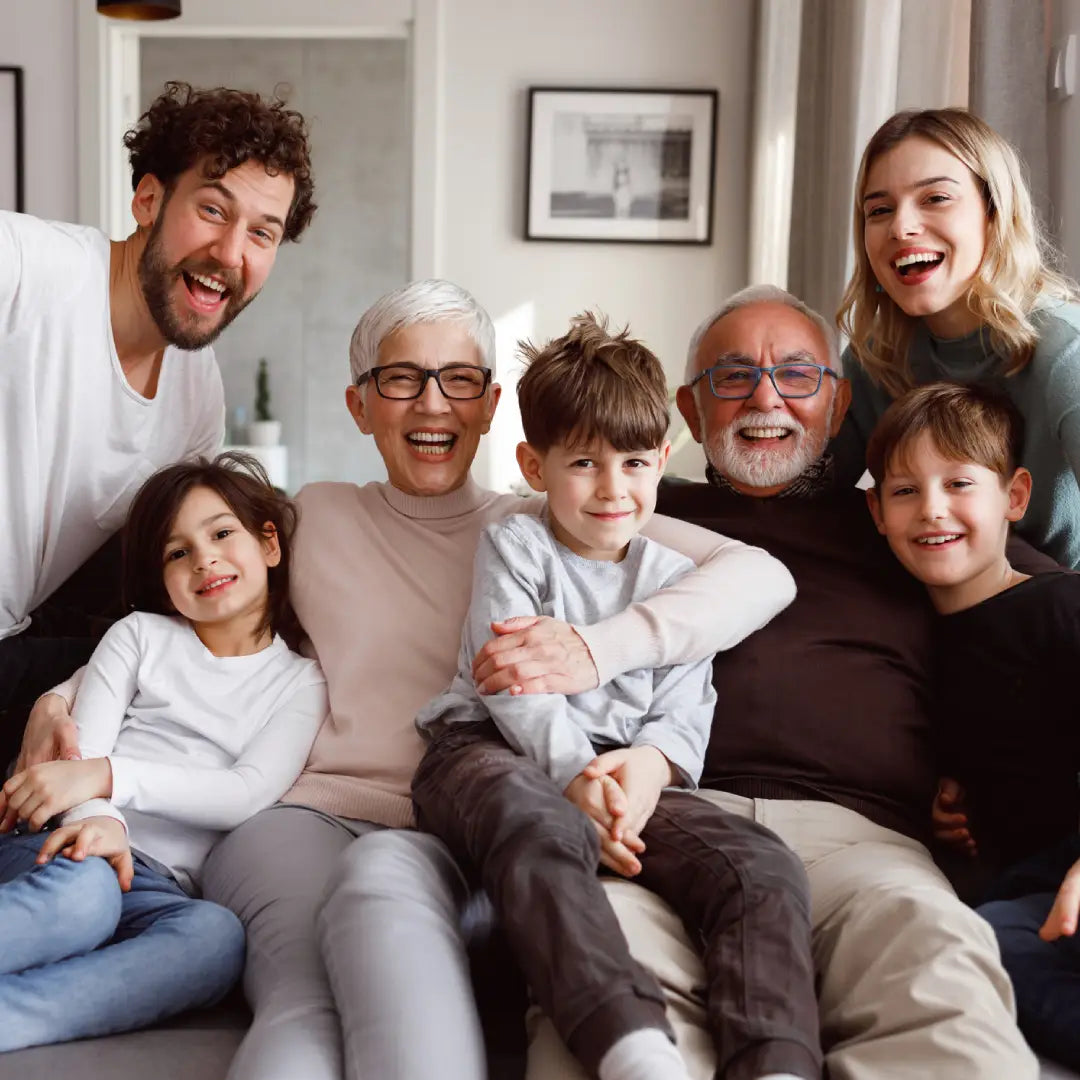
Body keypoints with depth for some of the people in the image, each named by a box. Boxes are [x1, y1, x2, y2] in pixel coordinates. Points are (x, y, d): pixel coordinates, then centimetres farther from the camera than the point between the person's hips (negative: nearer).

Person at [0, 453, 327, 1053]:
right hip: (78, 852, 0)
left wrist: (105, 775, -13)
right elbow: (83, 753, 4)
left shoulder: (300, 683, 15)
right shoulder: (140, 636, 17)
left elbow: (250, 793, -1)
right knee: (83, 889, -37)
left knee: (217, 935, -36)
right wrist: (98, 820, -20)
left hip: (164, 887, 0)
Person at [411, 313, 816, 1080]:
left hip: (621, 767, 4)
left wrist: (650, 763, -16)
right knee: (541, 830, -43)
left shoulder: (675, 578, 21)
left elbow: (685, 711, 10)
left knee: (764, 869, -24)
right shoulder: (515, 546, 11)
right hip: (493, 751, -4)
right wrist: (574, 773, -21)